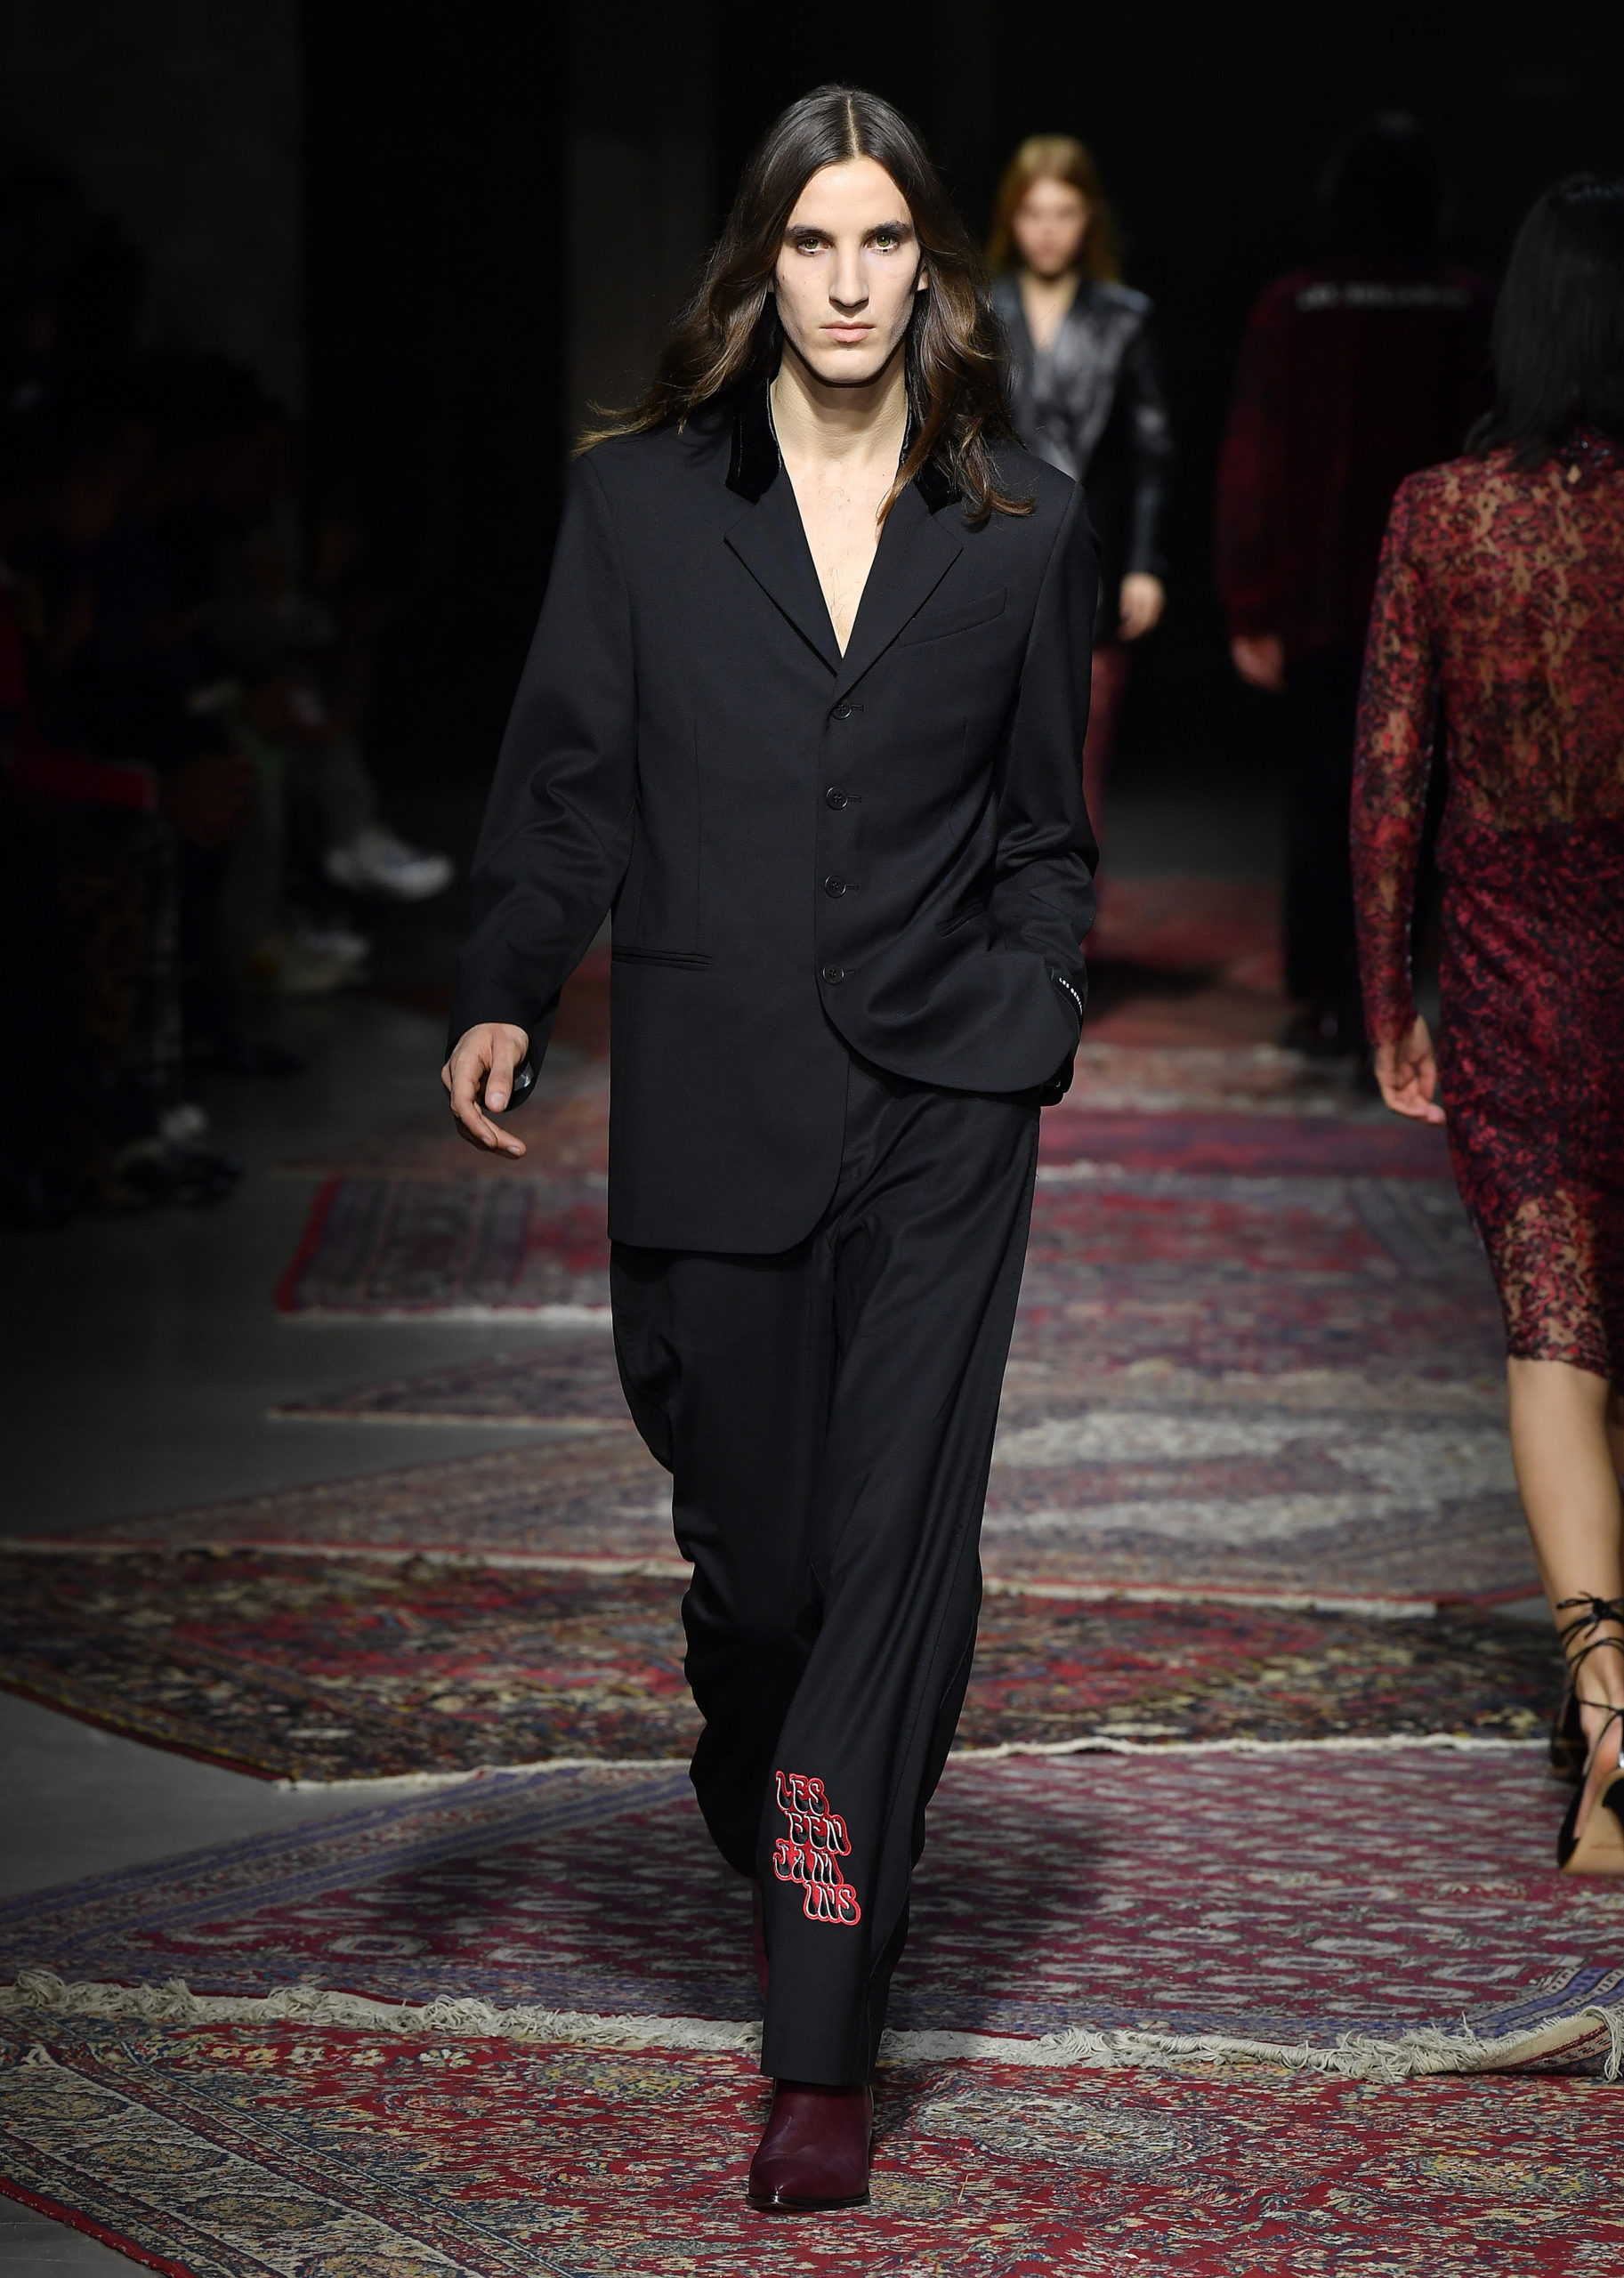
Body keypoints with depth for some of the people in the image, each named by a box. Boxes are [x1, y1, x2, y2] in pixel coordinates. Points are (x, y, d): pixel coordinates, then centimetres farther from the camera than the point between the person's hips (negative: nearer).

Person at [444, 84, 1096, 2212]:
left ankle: (822, 2062, -6)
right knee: (754, 1545, 7)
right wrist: (505, 1001, -9)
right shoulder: (640, 499, 5)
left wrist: (1035, 1008, 1)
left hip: (940, 1104, 0)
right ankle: (773, 1841, 41)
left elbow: (1043, 828, 14)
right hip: (714, 1109, 1)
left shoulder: (1023, 527, 7)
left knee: (895, 1551, -8)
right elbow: (568, 786, 5)